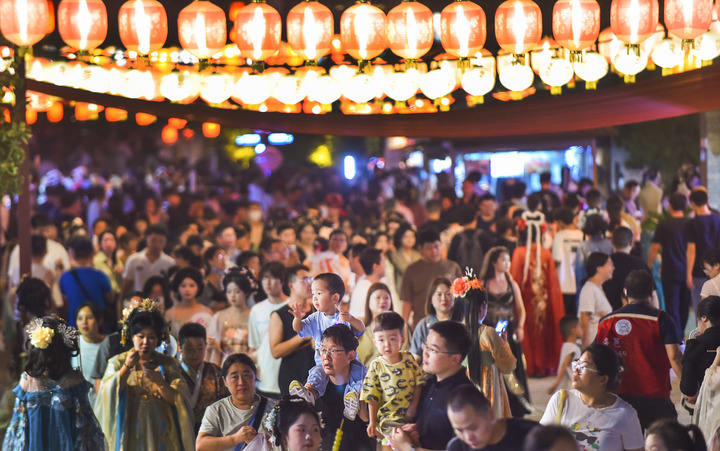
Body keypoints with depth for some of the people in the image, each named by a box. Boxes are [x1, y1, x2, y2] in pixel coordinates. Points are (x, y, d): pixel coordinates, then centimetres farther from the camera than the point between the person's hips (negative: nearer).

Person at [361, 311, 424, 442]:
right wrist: (373, 422, 0)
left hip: (410, 415, 3)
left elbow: (419, 384, 8)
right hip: (388, 418, -3)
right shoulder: (376, 367, 0)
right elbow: (372, 398, 3)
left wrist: (414, 406, -5)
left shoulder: (409, 359, 5)